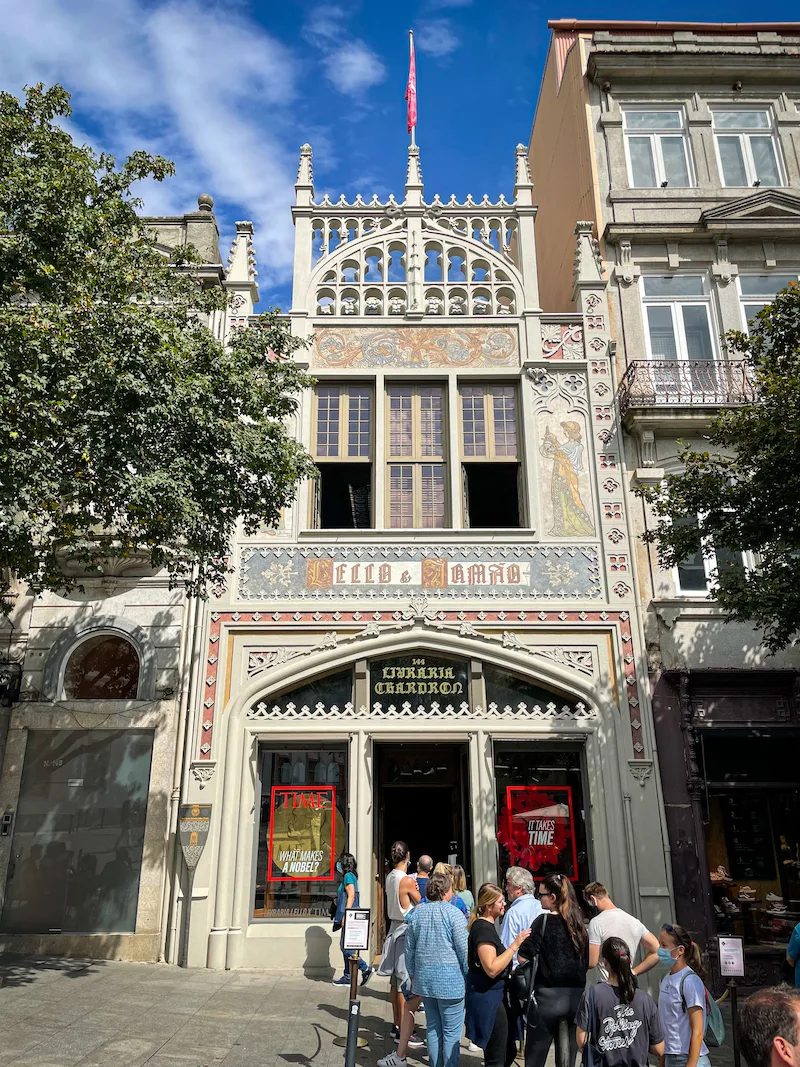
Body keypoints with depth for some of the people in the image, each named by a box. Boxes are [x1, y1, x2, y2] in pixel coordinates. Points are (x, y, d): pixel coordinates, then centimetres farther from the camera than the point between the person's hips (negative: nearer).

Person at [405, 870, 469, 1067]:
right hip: (450, 981, -6)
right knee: (451, 1032, 4)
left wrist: (413, 975, 21)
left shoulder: (416, 914, 5)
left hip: (424, 980, 6)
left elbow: (409, 950, 11)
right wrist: (469, 977, 1)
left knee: (433, 1028, 17)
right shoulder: (453, 914, -12)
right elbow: (464, 950, -11)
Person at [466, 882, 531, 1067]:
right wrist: (515, 945, -27)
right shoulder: (483, 929, -20)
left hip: (494, 994, 10)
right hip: (487, 996, -10)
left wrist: (511, 970, 20)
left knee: (509, 1051, 18)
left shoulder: (486, 926, 12)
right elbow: (491, 969, -29)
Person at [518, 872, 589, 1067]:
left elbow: (524, 957, -13)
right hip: (576, 996, 5)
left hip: (549, 996, -5)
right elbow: (587, 963, 11)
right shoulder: (578, 923, 6)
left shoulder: (544, 920, -9)